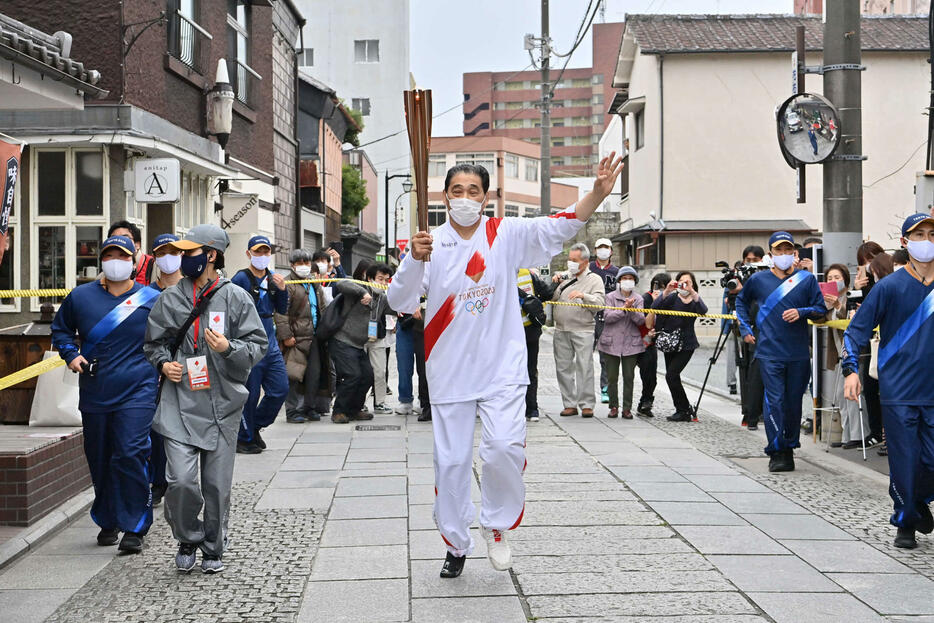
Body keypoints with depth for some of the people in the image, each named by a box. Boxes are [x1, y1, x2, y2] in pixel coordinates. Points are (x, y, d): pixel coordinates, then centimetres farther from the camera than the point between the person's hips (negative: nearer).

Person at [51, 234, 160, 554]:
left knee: (131, 454, -14)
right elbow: (60, 328, 20)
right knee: (99, 461, 11)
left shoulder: (152, 299, 0)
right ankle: (108, 521, 29)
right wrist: (71, 354, 4)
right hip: (94, 394, 3)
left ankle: (134, 528, -4)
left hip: (137, 392, -3)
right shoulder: (81, 296, 5)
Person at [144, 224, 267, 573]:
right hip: (180, 404, 1)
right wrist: (163, 363, -3)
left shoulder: (236, 298, 1)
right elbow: (153, 342, 17)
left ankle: (213, 549, 26)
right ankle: (188, 538, 17)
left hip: (222, 405, -1)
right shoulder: (170, 299, 7)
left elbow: (259, 344, 0)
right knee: (181, 480, -10)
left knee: (217, 485, 6)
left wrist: (228, 348, -19)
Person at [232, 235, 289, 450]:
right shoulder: (241, 278, -9)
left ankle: (256, 426, 25)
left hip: (270, 343, 7)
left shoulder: (271, 278, 11)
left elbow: (282, 310, 14)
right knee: (250, 394, -1)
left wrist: (282, 289, -2)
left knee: (280, 389, 6)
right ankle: (244, 439, 14)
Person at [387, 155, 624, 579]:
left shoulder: (507, 235, 0)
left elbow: (560, 227, -12)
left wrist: (598, 193, -28)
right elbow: (399, 304, -8)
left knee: (504, 447, -17)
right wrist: (414, 260, -26)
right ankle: (456, 544, 26)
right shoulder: (429, 246, -1)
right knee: (451, 461, 7)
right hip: (450, 372, 1)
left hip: (502, 369, -1)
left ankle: (496, 526, 9)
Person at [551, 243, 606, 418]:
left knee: (585, 367, -6)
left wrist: (584, 296, -25)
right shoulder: (563, 276, 15)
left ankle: (587, 404, 0)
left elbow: (600, 302, -10)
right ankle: (570, 404, 12)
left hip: (583, 330, -4)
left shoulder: (594, 279, 3)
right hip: (561, 330, 5)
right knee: (563, 367, 5)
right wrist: (554, 284, -2)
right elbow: (550, 298, 15)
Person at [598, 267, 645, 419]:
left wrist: (632, 309, -19)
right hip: (611, 342, -1)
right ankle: (614, 407, 13)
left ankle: (627, 408, 6)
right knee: (612, 377, 2)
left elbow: (641, 320, -3)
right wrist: (624, 308, -18)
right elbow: (608, 317, -10)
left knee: (629, 377, 1)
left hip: (631, 343, 1)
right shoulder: (611, 297, 3)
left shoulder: (638, 299, 7)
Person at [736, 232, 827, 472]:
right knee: (774, 401, -9)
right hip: (769, 352, -1)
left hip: (799, 353, 1)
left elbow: (821, 310, 6)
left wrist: (801, 312, -13)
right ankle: (776, 452, -6)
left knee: (794, 402, 9)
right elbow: (741, 301, 23)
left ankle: (790, 448, 24)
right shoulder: (759, 280, 5)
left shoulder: (807, 279, 4)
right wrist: (746, 329, 14)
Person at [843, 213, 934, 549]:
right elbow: (857, 329, -3)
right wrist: (851, 368, -15)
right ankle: (905, 522, 21)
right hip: (899, 392, -2)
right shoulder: (889, 287, -3)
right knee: (904, 462, 1)